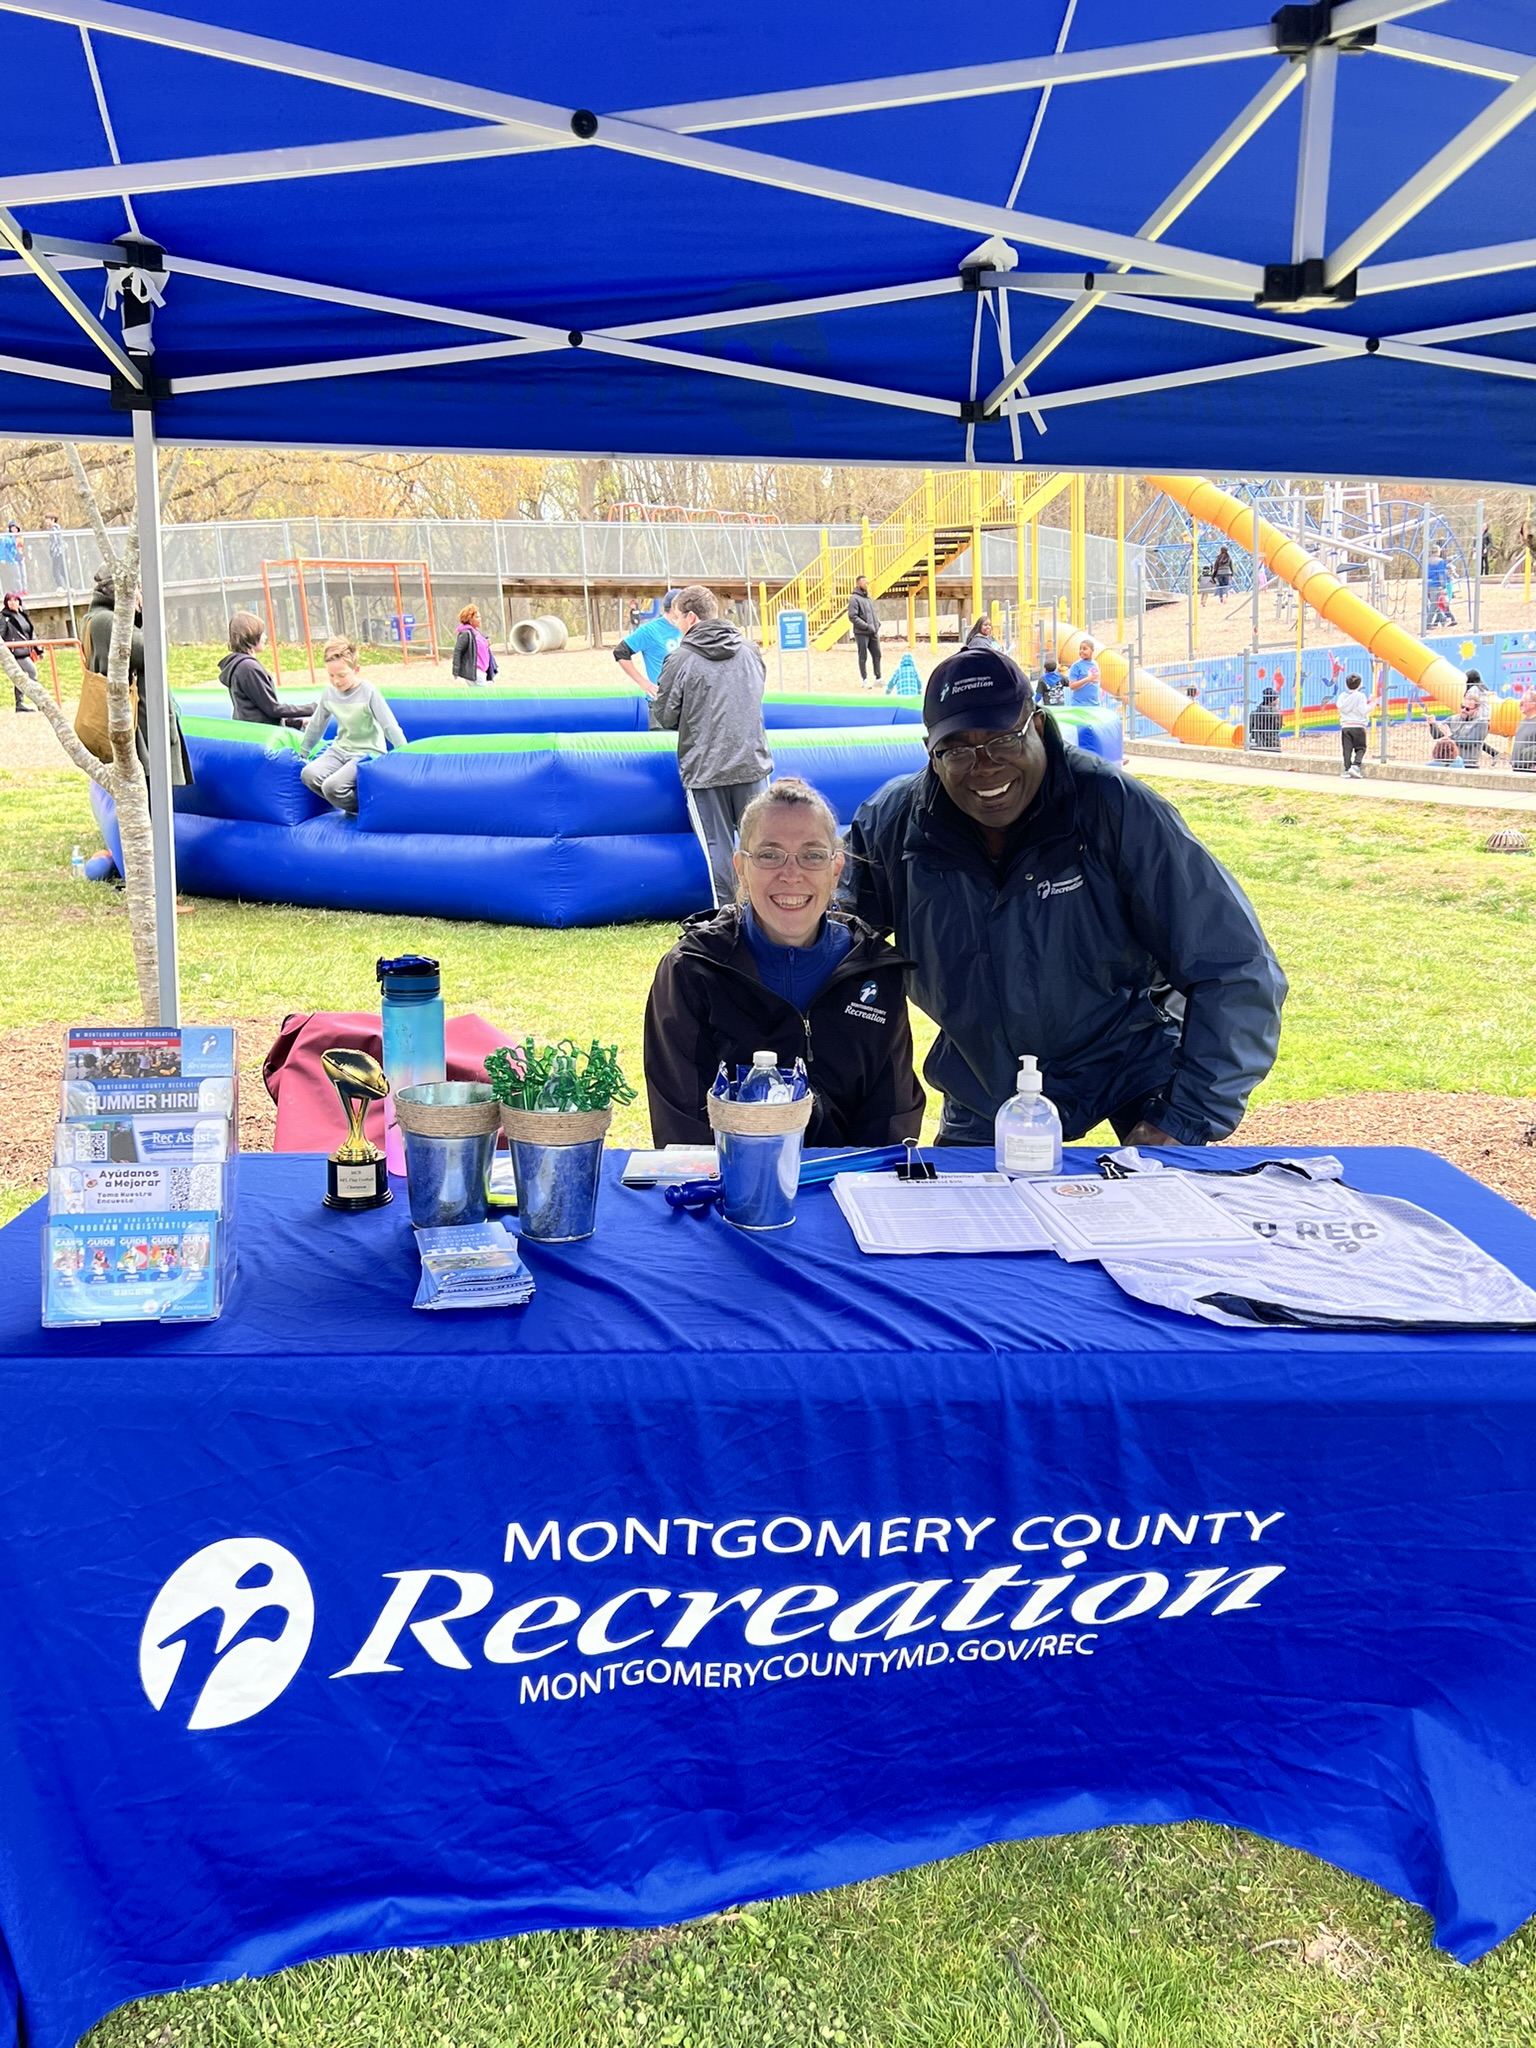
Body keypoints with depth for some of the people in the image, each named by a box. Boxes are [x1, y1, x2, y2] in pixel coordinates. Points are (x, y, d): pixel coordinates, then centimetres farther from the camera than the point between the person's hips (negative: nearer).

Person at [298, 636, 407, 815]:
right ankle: (351, 804, -2)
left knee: (332, 786, -29)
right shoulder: (330, 692, 1)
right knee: (309, 774, -21)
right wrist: (301, 753, 21)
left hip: (368, 753, -6)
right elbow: (316, 725, 15)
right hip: (341, 749, 6)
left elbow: (391, 728, -15)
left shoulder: (369, 692, -14)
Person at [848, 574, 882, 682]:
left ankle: (878, 678, 17)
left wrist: (877, 624, 5)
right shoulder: (854, 599, -9)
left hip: (873, 633, 7)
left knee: (877, 655, 9)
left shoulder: (869, 598, 14)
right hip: (862, 633, -7)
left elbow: (875, 612, 23)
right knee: (863, 657, 1)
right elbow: (852, 617, -16)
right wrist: (867, 626, -18)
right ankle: (864, 680, 8)